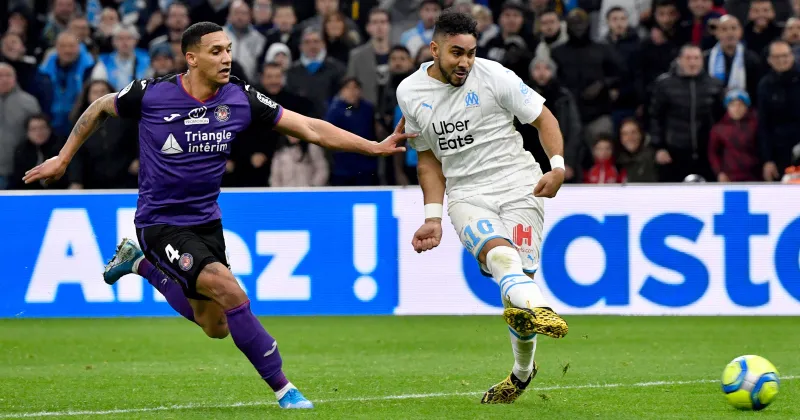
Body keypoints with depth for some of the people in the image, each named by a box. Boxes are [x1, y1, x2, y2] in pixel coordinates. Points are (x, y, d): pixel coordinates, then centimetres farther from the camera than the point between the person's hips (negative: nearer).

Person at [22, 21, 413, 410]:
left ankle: (140, 263, 35)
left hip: (205, 219, 5)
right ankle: (283, 389, -14)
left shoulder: (240, 99, -10)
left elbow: (311, 128, -8)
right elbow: (100, 107, 3)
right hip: (160, 222, -5)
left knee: (215, 327, 16)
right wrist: (63, 158, 6)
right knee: (230, 291, -25)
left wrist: (375, 147, -16)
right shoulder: (150, 94, -17)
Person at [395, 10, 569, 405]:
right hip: (466, 195, 2)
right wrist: (433, 218, 11)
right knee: (498, 252, -30)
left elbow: (542, 116, 2)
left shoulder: (494, 77, -4)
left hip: (518, 184, -1)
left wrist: (558, 167, -14)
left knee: (520, 278, -12)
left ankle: (523, 371, 10)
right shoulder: (410, 93, 7)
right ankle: (537, 309, -62)